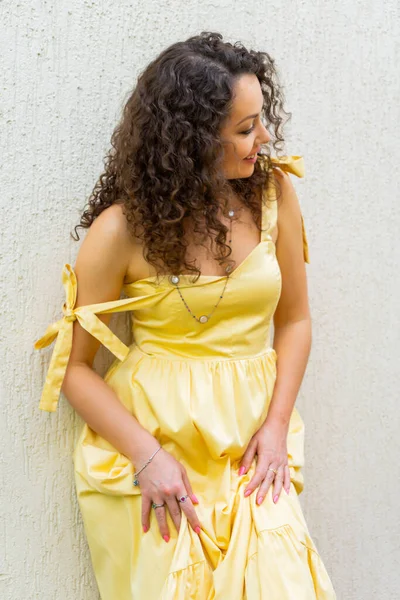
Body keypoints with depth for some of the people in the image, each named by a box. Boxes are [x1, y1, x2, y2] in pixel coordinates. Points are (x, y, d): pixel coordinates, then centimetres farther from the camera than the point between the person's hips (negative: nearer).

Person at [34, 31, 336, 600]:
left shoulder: (273, 190, -2)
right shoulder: (124, 228, -10)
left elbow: (294, 319, 7)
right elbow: (73, 366, -5)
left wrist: (277, 425, -5)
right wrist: (147, 455, -14)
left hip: (251, 441, 3)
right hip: (152, 440, -2)